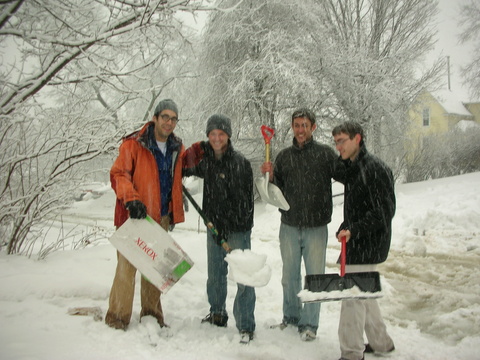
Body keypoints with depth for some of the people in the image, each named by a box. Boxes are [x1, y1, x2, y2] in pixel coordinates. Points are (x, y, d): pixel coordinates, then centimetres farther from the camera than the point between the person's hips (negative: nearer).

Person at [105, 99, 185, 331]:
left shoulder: (177, 148, 10)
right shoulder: (134, 144, -9)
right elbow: (118, 174, -13)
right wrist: (131, 199, -27)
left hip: (161, 218, 6)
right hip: (135, 216, -6)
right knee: (127, 265, -5)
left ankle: (151, 315, 27)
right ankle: (117, 317, 7)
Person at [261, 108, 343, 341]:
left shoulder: (325, 154, -2)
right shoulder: (284, 156, 8)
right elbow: (277, 192, 11)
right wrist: (271, 176, -8)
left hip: (316, 227, -3)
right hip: (289, 226, 3)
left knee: (314, 276, 5)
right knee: (289, 276, 15)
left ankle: (309, 323, 19)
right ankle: (291, 317, 33)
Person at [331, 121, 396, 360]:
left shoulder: (375, 168, -17)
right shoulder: (351, 167, 12)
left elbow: (384, 211, -21)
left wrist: (353, 231, -23)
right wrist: (345, 229, 9)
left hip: (369, 244, -10)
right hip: (357, 242, 10)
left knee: (353, 296, -5)